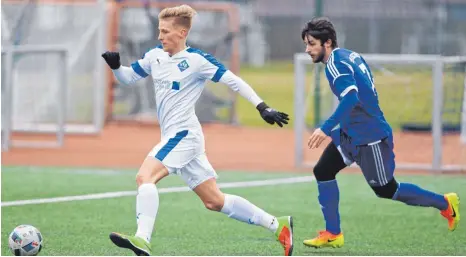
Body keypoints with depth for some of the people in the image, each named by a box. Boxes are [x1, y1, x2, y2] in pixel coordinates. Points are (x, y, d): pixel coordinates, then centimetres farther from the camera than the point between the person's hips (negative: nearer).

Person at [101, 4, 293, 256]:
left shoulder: (196, 60, -11)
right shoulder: (154, 56, 9)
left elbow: (233, 81, -11)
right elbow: (128, 77, 20)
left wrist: (262, 107, -17)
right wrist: (115, 65, -2)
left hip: (184, 134, -8)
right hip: (173, 138, 8)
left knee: (145, 177, -24)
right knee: (215, 201, 11)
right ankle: (278, 225, 17)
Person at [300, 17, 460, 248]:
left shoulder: (335, 63, -20)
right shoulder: (350, 55, 8)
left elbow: (351, 98, -34)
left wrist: (326, 128, -34)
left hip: (369, 137, -10)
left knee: (385, 189, 4)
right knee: (323, 171, 5)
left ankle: (444, 203, 18)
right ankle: (332, 234, 11)